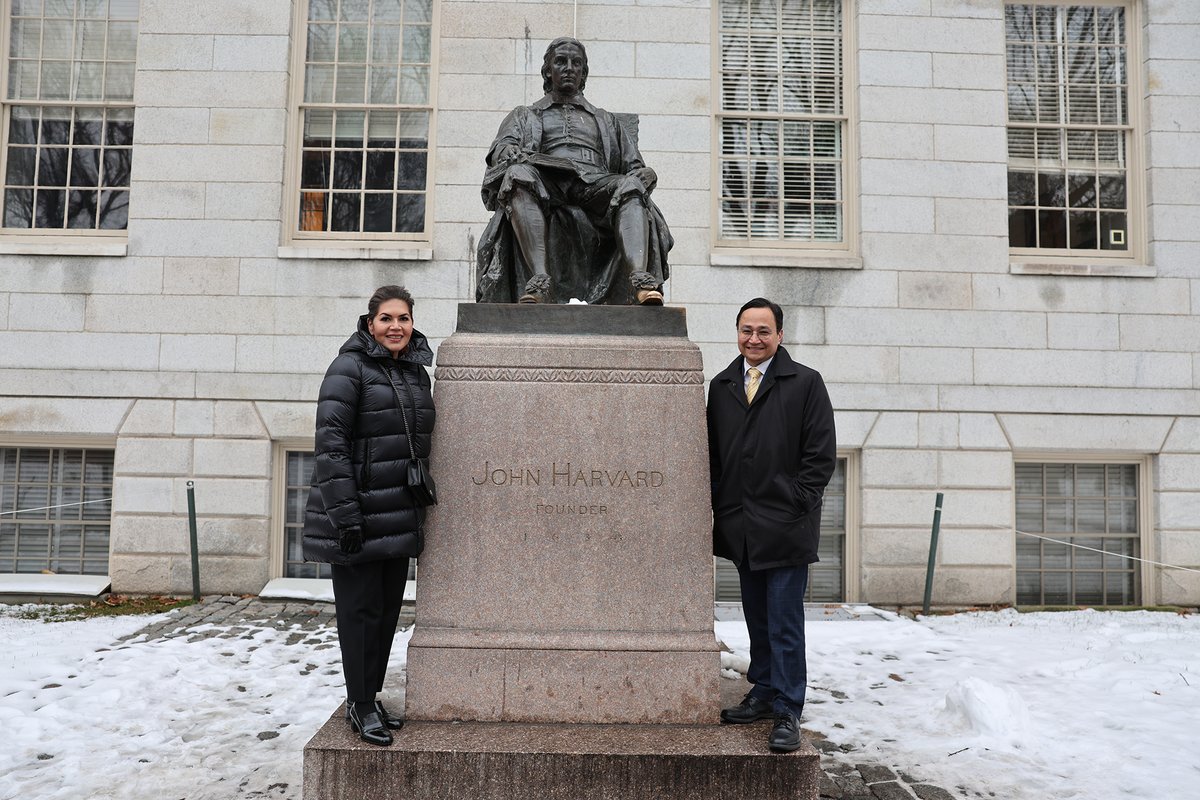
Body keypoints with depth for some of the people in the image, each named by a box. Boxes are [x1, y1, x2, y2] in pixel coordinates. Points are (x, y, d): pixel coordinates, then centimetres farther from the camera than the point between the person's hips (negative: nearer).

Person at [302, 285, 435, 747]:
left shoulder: (417, 373, 12)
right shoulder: (350, 368, -11)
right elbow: (330, 443, -16)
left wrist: (423, 507, 17)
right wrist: (344, 514, -21)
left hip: (400, 515, 7)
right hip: (358, 517, -7)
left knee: (388, 609, 14)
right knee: (361, 610, 2)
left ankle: (371, 698, 28)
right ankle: (360, 705, 16)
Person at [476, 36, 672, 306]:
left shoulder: (606, 121, 36)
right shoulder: (524, 116, 32)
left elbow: (633, 166, 25)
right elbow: (502, 147, 11)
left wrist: (643, 173, -1)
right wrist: (517, 157, -15)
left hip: (595, 184, 1)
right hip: (545, 187, -1)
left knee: (631, 186, -32)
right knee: (518, 174, -35)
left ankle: (641, 280, -54)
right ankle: (539, 279, -51)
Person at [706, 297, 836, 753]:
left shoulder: (805, 383, -2)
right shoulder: (721, 386, 11)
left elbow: (821, 454, -4)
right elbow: (713, 454, 15)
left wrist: (795, 504, -10)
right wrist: (719, 508, 7)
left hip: (786, 527, -4)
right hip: (740, 527, 5)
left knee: (785, 625, -1)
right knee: (757, 620, 15)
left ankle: (787, 712, 9)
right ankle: (764, 693, 29)